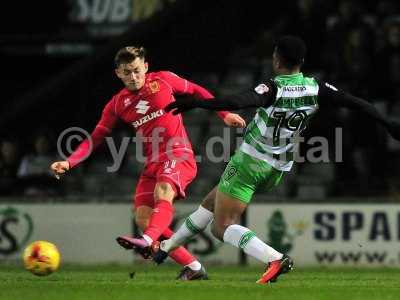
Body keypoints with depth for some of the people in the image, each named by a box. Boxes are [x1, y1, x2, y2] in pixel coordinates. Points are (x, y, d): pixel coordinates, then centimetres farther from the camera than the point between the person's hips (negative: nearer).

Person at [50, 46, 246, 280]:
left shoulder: (163, 80, 2)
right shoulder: (118, 105, 9)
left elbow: (197, 92, 15)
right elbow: (95, 139, 8)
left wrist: (224, 114, 8)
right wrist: (69, 163, -4)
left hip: (179, 155, -5)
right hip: (153, 162, 5)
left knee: (162, 192, -34)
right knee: (143, 217, -10)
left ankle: (147, 242, -59)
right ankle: (193, 267, -4)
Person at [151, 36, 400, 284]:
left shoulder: (274, 89, -21)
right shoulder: (316, 89, -5)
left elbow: (240, 102, -37)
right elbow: (354, 103, -6)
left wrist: (195, 104, -40)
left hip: (250, 161, -8)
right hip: (278, 169, 8)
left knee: (223, 227, -6)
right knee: (212, 205, 22)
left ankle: (275, 259, -25)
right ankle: (167, 246, 32)